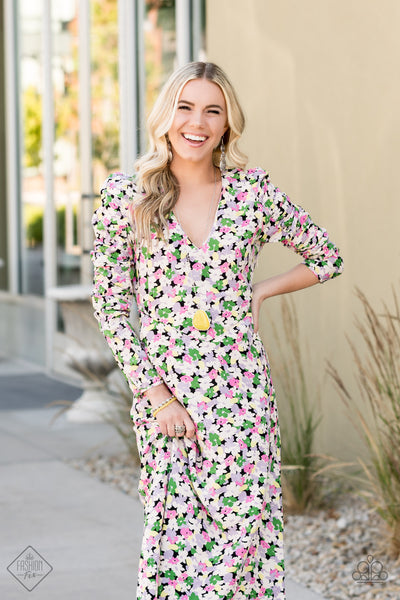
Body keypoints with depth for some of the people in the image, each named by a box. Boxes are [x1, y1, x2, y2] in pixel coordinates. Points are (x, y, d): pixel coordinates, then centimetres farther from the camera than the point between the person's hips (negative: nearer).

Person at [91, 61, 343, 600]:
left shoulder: (253, 190, 1)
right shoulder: (125, 194, -1)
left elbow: (328, 258, 13)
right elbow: (111, 304, 0)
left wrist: (258, 292, 1)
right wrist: (155, 393, -6)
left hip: (240, 388, 1)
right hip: (162, 386, 0)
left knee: (244, 526, 0)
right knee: (174, 528, 3)